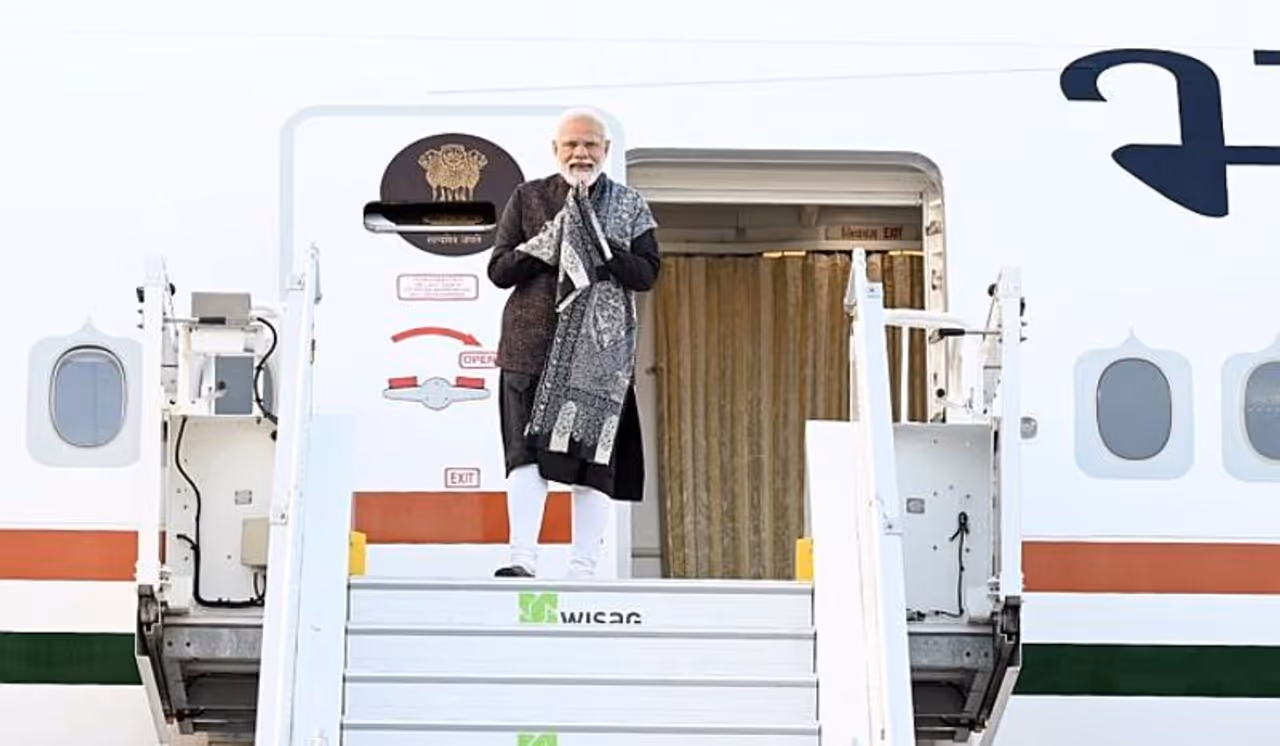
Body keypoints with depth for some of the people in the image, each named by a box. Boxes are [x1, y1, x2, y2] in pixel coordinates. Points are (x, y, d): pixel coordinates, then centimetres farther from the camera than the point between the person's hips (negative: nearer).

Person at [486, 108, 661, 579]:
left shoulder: (630, 206, 9)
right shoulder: (527, 198, 9)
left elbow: (647, 273, -1)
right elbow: (498, 270, 3)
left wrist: (598, 245, -15)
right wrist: (549, 243, -11)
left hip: (601, 349, 0)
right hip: (533, 343, 0)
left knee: (594, 451, -1)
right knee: (528, 447, -11)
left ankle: (583, 570, 4)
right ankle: (523, 558, -12)